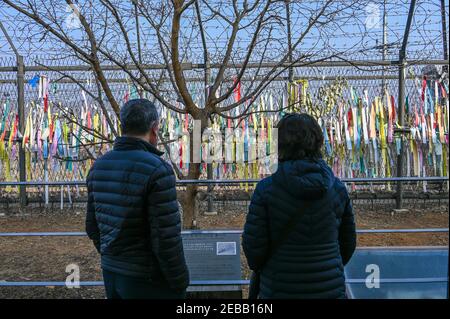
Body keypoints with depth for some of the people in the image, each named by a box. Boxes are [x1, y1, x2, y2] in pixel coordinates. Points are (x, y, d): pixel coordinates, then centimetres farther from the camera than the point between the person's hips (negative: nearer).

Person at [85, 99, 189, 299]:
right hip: (148, 280, -6)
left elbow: (92, 226, 8)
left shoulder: (98, 166, 0)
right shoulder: (157, 170, -21)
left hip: (111, 274, 7)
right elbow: (167, 238, -22)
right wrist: (180, 283, -8)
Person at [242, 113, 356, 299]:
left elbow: (253, 245, -13)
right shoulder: (337, 188, -5)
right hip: (329, 289, 3)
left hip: (279, 289, -2)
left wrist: (259, 269, 9)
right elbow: (348, 243, 4)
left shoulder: (266, 189, -16)